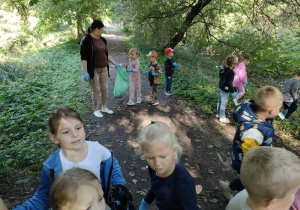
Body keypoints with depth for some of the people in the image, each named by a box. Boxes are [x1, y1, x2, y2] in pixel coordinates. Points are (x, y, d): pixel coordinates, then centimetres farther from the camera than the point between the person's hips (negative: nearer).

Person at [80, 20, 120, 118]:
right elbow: (83, 57, -15)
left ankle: (104, 108, 28)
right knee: (96, 90, 0)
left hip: (104, 69, 7)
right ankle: (96, 110, 17)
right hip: (93, 70, -6)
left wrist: (115, 63, 17)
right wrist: (85, 71, -21)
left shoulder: (102, 40, 11)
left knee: (105, 89, 11)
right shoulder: (87, 39, -10)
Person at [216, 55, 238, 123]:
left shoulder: (224, 70, 2)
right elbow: (230, 83, -24)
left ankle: (218, 114, 40)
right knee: (223, 104, 3)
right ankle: (222, 117, 16)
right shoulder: (231, 72, -24)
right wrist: (233, 92, -18)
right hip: (225, 91, -9)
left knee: (220, 102, 23)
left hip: (220, 89, 9)